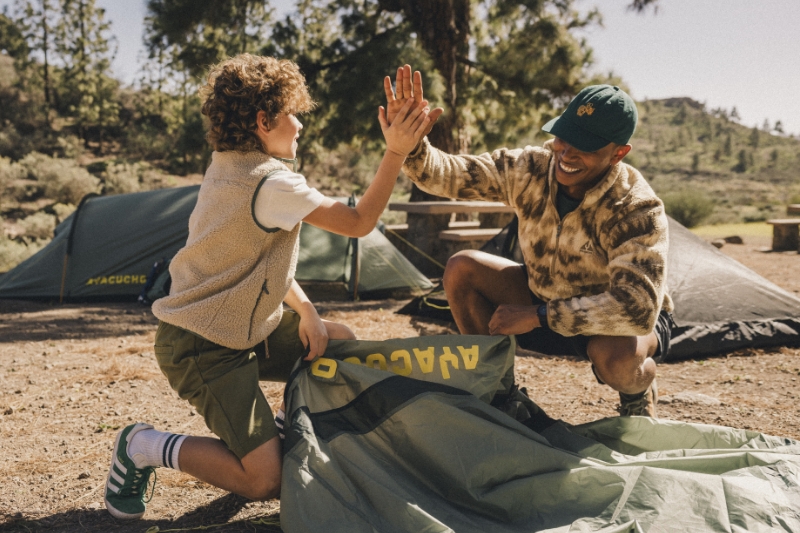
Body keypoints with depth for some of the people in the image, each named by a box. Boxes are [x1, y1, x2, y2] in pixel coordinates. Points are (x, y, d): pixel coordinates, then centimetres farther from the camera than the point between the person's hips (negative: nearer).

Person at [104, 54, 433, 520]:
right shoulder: (272, 184, -24)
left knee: (345, 347, 12)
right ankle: (144, 448, 2)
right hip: (205, 350, -10)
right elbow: (358, 223, -21)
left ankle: (286, 430, 25)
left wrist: (307, 311, 1)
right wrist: (396, 152, -20)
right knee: (264, 480, -14)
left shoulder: (227, 168, 7)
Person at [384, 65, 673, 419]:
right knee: (462, 269, -13)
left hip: (621, 321, -4)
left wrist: (537, 316, -37)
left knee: (614, 355, -40)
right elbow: (447, 176, -14)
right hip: (547, 300, 5)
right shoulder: (529, 170, -16)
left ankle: (638, 393, 1)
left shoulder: (637, 210, -30)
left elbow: (637, 309, -38)